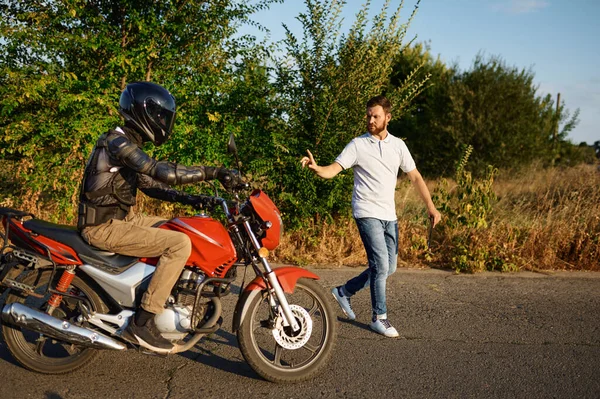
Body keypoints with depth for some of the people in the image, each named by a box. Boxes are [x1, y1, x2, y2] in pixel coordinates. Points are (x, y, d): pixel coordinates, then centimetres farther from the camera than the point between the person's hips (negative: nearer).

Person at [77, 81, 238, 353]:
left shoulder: (131, 144, 14)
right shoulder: (118, 142, -18)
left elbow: (150, 184, 15)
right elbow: (162, 172, -30)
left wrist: (189, 199, 2)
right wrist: (213, 172, -28)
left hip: (122, 218, 10)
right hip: (104, 227, -10)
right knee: (179, 244, -22)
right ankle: (142, 322, -18)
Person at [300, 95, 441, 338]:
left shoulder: (398, 145, 7)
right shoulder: (358, 145, -5)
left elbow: (415, 177, 10)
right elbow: (332, 170, -13)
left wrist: (430, 206, 3)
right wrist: (315, 168, -35)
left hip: (389, 216, 6)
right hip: (367, 214, -6)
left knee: (388, 267, 11)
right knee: (381, 265, -10)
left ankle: (344, 292, 26)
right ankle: (379, 318, 6)